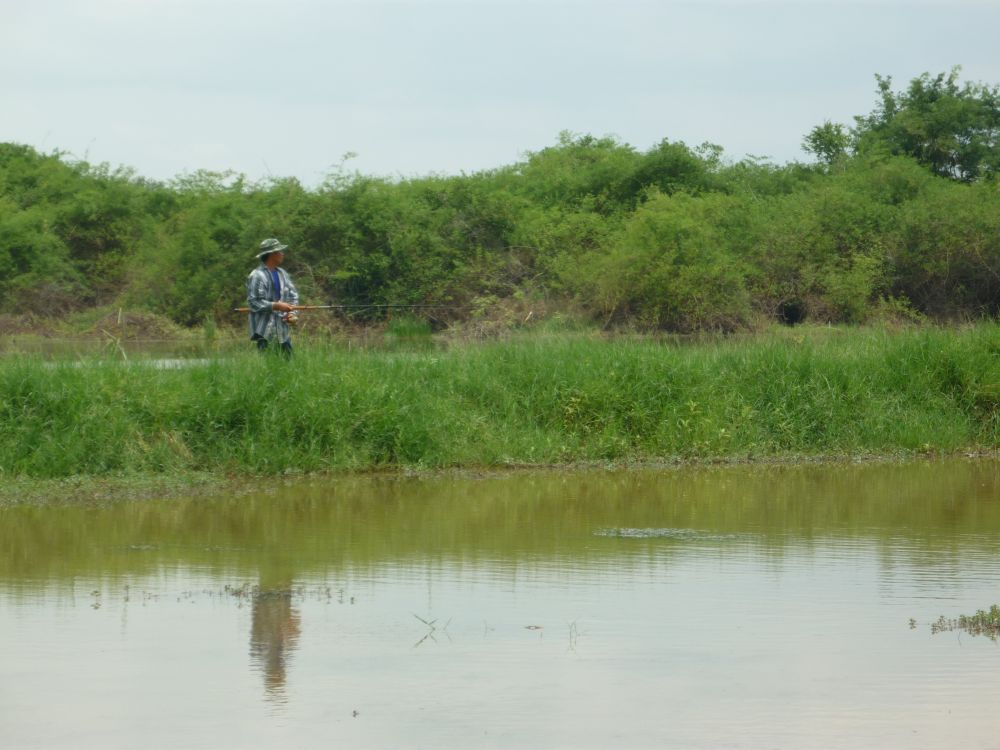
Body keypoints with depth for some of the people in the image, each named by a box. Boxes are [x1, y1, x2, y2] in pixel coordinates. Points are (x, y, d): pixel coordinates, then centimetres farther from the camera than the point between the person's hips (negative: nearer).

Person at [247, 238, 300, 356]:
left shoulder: (282, 273, 12)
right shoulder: (257, 276, -11)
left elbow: (293, 295, 16)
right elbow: (253, 302, -16)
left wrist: (292, 313, -1)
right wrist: (276, 306, -20)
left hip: (283, 330, 7)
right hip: (266, 332, -7)